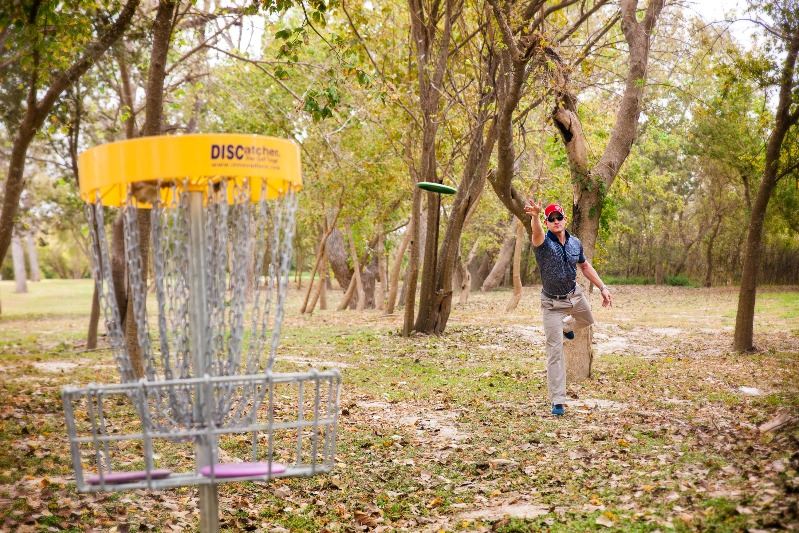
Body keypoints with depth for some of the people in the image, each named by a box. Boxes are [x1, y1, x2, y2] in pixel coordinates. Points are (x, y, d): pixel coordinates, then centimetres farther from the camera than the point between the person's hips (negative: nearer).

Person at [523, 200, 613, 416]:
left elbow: (584, 265, 12)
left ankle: (566, 325, 64)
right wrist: (535, 217, -69)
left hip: (575, 295, 5)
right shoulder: (543, 242, -21)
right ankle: (557, 401, 0)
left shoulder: (575, 243, -4)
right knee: (554, 351, -5)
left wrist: (602, 287, 7)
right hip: (552, 303, -5)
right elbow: (537, 231, -46)